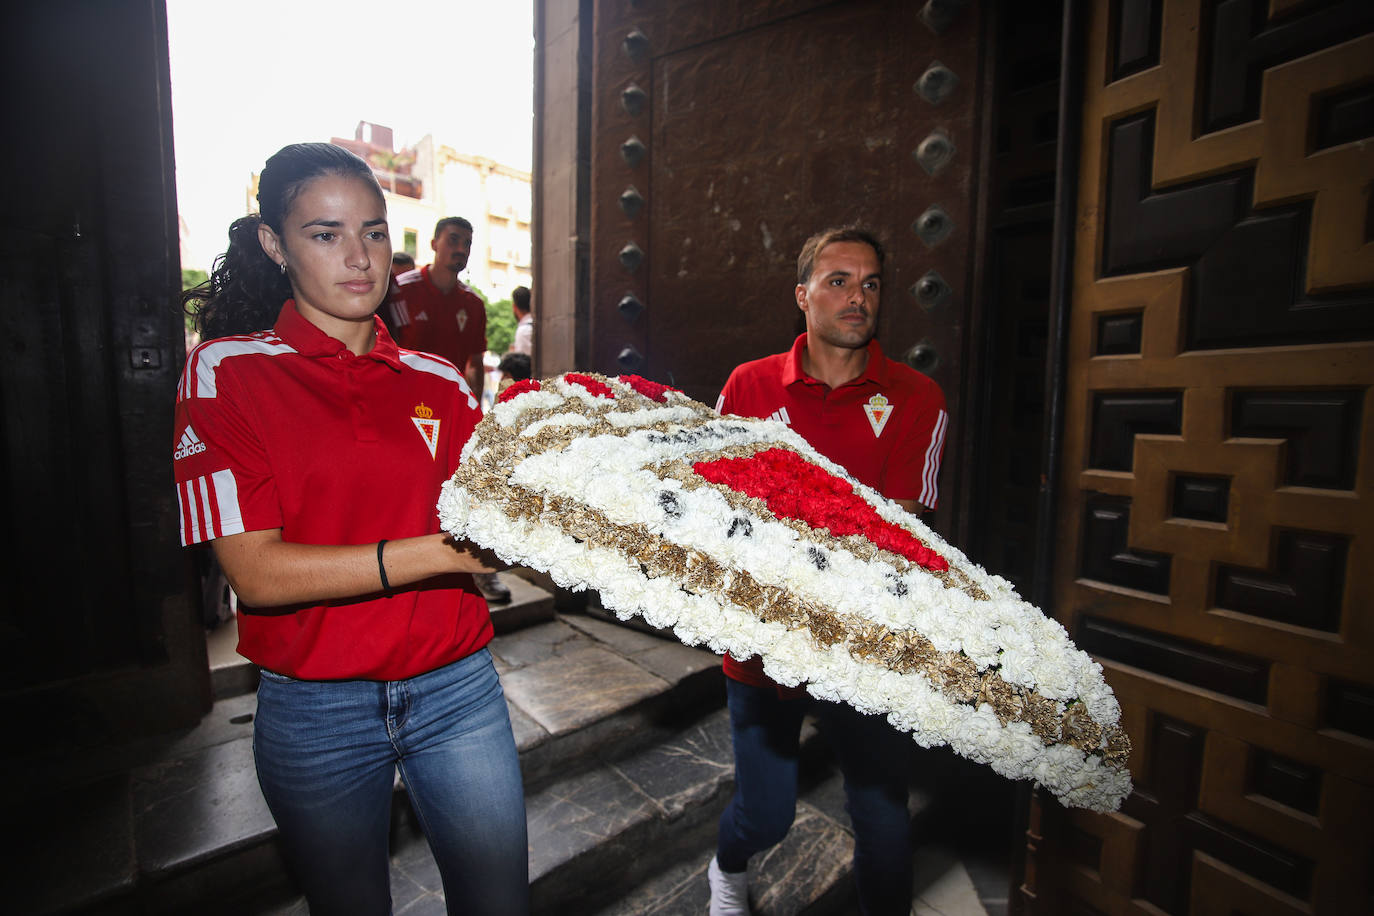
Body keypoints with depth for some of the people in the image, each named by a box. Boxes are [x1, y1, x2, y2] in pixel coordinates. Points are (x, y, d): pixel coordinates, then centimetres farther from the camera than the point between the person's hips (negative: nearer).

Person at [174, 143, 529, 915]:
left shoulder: (439, 383, 4)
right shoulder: (228, 372, -5)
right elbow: (256, 573, -15)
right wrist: (440, 552, -24)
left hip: (457, 690, 2)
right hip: (317, 709, -1)